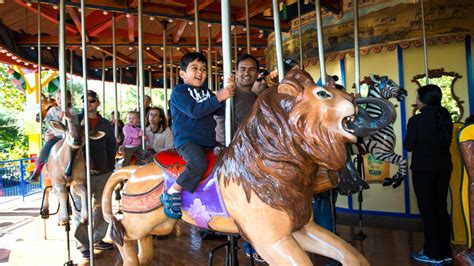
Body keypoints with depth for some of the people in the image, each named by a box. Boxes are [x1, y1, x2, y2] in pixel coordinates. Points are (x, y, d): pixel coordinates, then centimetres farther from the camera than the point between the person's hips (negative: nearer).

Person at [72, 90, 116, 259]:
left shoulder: (105, 124, 8)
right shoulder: (76, 121, -1)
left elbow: (111, 147, 11)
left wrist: (110, 167, 4)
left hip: (103, 171, 4)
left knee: (101, 207, 13)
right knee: (81, 209, 1)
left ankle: (98, 239, 27)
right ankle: (83, 245, 12)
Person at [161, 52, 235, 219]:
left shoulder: (207, 92, 19)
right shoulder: (179, 91, -3)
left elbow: (220, 111, 12)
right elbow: (194, 111, -18)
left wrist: (228, 92, -3)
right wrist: (218, 97, -20)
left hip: (208, 141, 8)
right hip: (186, 140, -8)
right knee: (199, 163, -33)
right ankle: (171, 194, -18)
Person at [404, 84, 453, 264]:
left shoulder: (417, 120, -14)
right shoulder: (446, 117, 5)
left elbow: (408, 146, -7)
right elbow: (446, 141, 14)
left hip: (423, 168, -6)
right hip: (443, 167, 6)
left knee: (428, 210, 3)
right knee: (441, 208, 13)